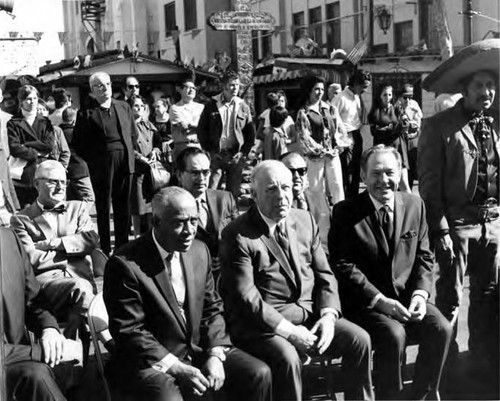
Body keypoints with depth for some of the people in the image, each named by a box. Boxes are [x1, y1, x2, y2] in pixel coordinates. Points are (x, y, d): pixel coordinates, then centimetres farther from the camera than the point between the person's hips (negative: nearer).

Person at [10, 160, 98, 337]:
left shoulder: (77, 208, 22)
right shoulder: (21, 219, 13)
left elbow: (92, 240, 5)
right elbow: (30, 258, -2)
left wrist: (52, 244, -3)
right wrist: (72, 252, 1)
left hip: (80, 276, 2)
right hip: (45, 279, -2)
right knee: (80, 289, -34)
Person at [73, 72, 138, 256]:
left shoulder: (124, 107, 12)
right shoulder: (86, 113, -3)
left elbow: (133, 134, 18)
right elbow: (78, 143, -2)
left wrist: (130, 154, 9)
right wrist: (93, 160, -2)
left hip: (125, 163, 4)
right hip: (101, 166, -4)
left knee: (123, 206, 9)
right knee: (103, 206, 3)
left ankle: (122, 245, 21)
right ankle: (105, 249, 10)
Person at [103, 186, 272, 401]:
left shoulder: (200, 251, 4)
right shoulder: (125, 264, -16)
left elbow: (212, 309, 9)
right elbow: (129, 331, -15)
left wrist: (215, 355, -7)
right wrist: (175, 368, -21)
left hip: (199, 349, 6)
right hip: (152, 361, -6)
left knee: (259, 374, -8)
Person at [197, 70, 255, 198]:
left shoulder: (243, 107, 7)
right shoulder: (211, 105, 2)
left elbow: (251, 133, 9)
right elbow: (201, 129, 5)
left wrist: (243, 152, -3)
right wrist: (210, 151, -3)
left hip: (236, 156, 1)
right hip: (216, 155, -1)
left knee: (233, 192, 6)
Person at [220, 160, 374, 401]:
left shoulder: (305, 220, 10)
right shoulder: (237, 235, -10)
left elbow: (324, 275, 11)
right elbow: (245, 297, -16)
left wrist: (328, 316, -7)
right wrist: (288, 330, -20)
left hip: (311, 315, 6)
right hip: (264, 323, -6)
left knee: (359, 340, -11)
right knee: (287, 358, -32)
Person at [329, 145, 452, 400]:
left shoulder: (414, 205, 8)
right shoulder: (345, 212, -5)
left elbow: (424, 257, 11)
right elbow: (343, 266, -10)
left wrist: (420, 293, -7)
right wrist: (380, 300, -18)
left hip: (407, 297, 4)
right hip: (365, 302, -4)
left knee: (441, 329, -18)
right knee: (393, 335, -29)